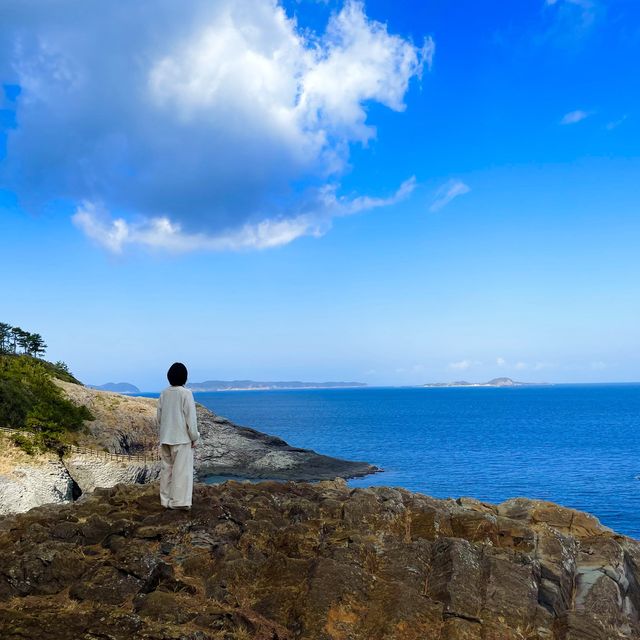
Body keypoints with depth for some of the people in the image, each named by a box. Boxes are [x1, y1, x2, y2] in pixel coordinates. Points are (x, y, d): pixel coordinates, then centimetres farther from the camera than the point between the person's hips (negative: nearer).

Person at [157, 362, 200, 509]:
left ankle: (166, 500, 17)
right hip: (182, 438, -5)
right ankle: (179, 501, 0)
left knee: (166, 468, 12)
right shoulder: (186, 393, -13)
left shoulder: (164, 393, 3)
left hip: (165, 438, 5)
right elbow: (191, 418, -12)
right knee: (182, 470, 0)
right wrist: (194, 437, -3)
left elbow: (159, 417, 10)